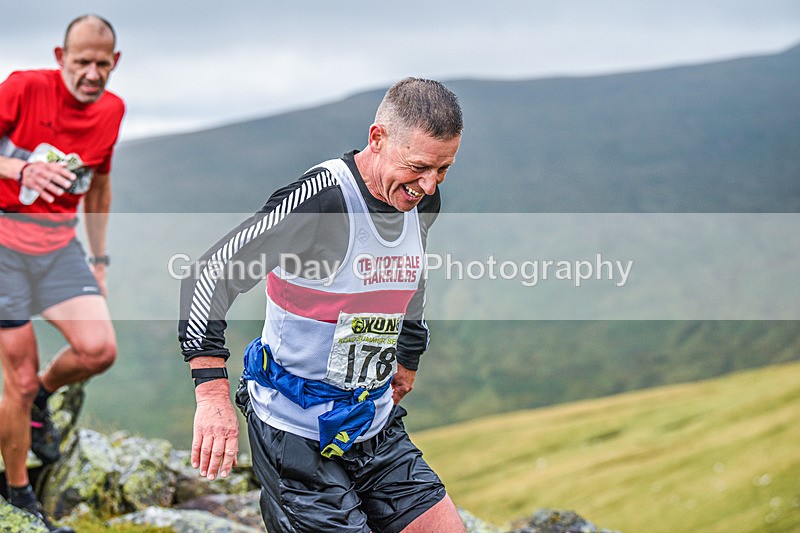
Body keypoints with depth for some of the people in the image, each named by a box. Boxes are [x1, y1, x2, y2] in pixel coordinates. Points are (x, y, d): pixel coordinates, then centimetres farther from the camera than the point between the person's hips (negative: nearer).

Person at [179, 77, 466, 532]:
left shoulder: (422, 202, 1)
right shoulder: (320, 198, -22)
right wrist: (214, 395, -28)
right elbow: (210, 276, -22)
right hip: (298, 435, -7)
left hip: (377, 431, 7)